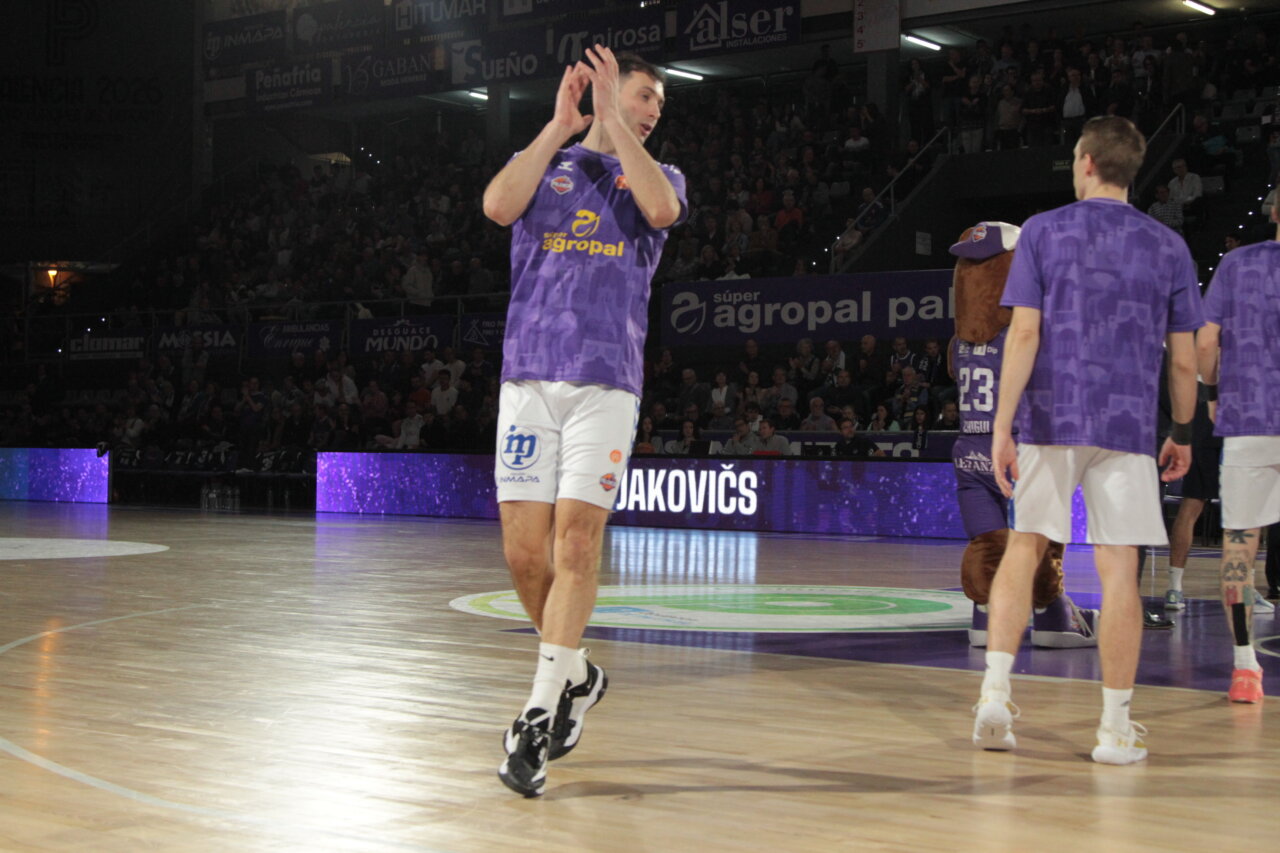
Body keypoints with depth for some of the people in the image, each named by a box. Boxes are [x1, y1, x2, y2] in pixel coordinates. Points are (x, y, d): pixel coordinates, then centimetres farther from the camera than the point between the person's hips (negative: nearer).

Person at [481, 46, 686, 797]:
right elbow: (498, 205, -6)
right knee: (524, 549, -3)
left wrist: (614, 124, -4)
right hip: (530, 376, 1)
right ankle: (575, 676, 20)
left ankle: (537, 715, -10)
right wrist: (560, 127, -2)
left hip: (608, 383, -1)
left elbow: (662, 209, -8)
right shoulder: (545, 163, 17)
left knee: (576, 539, -13)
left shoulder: (658, 175, 18)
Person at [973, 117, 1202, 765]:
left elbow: (1024, 334, -7)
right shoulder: (1168, 248, 7)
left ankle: (993, 695, 1)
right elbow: (1183, 359, 6)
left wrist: (1002, 426, -8)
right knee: (1119, 573, 2)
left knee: (1023, 551, 11)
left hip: (1049, 421, 0)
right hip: (1127, 427, 0)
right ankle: (1116, 728, 6)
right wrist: (1183, 435, 19)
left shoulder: (1043, 232, 2)